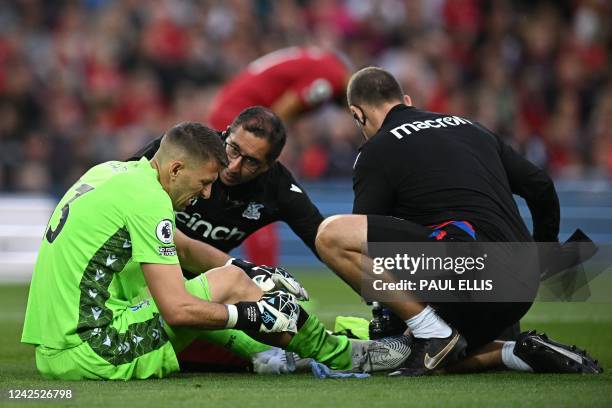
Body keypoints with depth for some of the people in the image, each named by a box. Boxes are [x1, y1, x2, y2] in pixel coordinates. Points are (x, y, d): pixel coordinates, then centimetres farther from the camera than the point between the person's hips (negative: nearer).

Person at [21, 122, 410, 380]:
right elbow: (177, 309, -19)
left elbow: (179, 244, 31)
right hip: (91, 353, -10)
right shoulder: (149, 199, -15)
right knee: (231, 282, -1)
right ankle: (343, 356, 10)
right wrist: (250, 313, -6)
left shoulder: (112, 173, 14)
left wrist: (249, 271, 25)